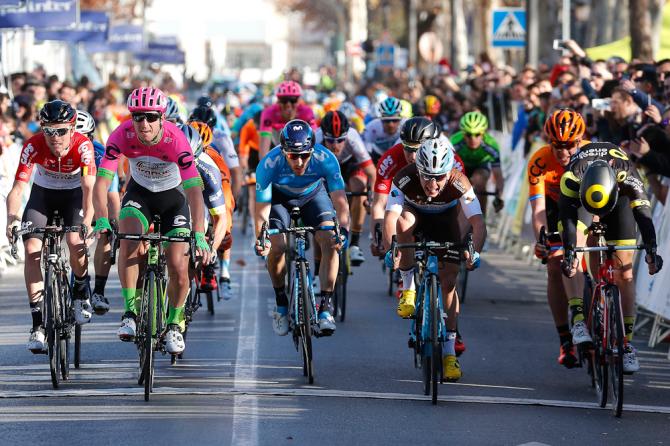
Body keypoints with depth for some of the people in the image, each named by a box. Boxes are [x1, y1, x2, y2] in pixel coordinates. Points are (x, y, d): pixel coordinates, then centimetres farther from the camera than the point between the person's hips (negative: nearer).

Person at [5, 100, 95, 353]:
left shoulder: (82, 146, -31)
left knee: (76, 242, -27)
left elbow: (89, 188, -38)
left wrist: (87, 221, -53)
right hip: (43, 193, 1)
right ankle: (38, 324, -14)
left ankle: (81, 294, 6)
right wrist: (12, 219, -48)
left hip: (73, 194, -1)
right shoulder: (33, 146, -28)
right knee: (31, 249, -18)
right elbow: (18, 188, -31)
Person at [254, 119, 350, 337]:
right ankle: (281, 302, 5)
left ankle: (325, 306, -11)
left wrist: (343, 229, -54)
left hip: (313, 194, 0)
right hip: (279, 196, 0)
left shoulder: (325, 159, -35)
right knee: (276, 247, -20)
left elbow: (340, 201, -37)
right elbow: (262, 211, -33)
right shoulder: (268, 165, -36)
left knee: (330, 244, -21)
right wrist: (260, 239, -50)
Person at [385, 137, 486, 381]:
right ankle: (408, 288, -18)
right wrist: (390, 248, -59)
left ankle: (449, 351, -2)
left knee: (448, 282, -10)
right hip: (415, 214, 0)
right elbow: (390, 218, -43)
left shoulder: (459, 184, -35)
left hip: (444, 221, 0)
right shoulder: (405, 180, -36)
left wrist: (474, 252, -58)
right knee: (404, 221, -37)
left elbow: (478, 223, -40)